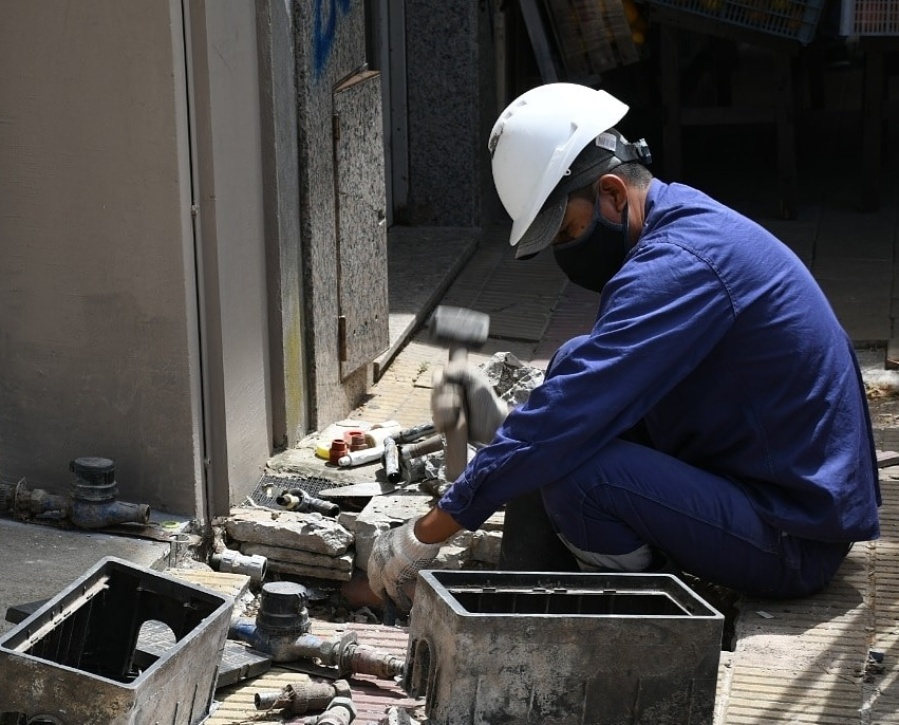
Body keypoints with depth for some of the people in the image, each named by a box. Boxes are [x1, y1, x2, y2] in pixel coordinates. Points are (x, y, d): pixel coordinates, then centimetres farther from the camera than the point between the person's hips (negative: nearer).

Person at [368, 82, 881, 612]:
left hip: (796, 542, -10)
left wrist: (425, 536, -19)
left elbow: (566, 423, -25)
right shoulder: (684, 225, 10)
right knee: (577, 366, 9)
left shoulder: (677, 268, -22)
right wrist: (501, 421, 4)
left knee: (572, 468, -27)